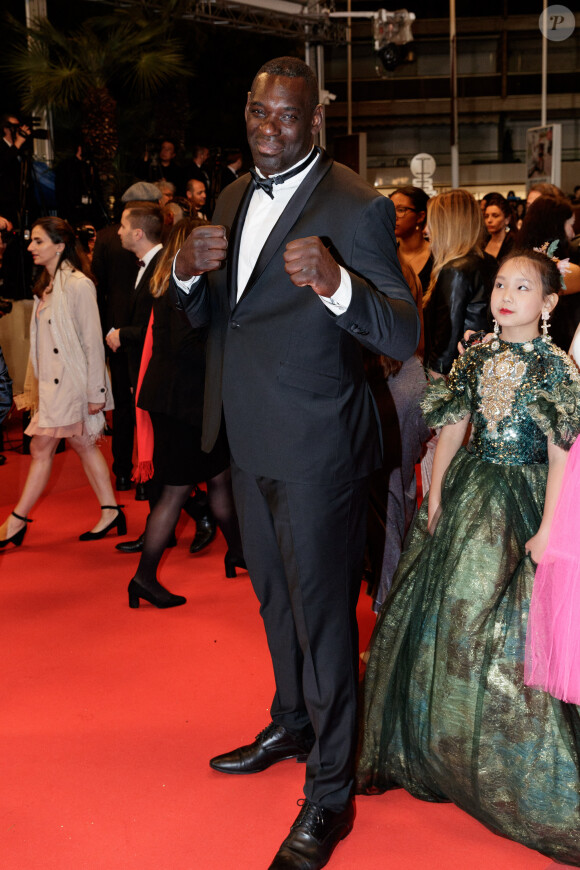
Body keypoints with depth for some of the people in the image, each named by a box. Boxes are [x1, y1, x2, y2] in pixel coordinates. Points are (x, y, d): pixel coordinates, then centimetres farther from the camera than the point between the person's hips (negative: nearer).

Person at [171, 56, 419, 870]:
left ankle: (330, 794, 18)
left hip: (316, 449, -8)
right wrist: (188, 272, -10)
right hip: (252, 442, 8)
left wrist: (336, 284, -41)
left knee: (322, 611, 3)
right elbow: (206, 316, 12)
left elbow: (404, 335, -22)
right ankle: (292, 724, 47)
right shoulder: (235, 197, 8)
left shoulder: (356, 208, -16)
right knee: (276, 597, 24)